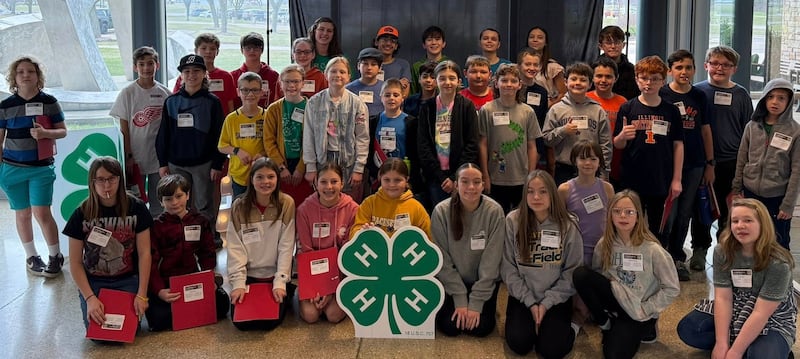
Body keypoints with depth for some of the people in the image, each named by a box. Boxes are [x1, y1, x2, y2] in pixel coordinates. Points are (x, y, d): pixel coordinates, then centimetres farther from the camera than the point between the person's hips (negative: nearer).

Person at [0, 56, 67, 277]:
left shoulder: (49, 102, -1)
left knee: (42, 213, -7)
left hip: (41, 167, -2)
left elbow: (63, 131, 3)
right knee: (22, 213, 10)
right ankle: (31, 256, 24)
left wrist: (45, 133, -17)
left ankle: (55, 256, 10)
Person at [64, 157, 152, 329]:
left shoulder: (136, 208, -8)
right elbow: (75, 263, -4)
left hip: (127, 280, 0)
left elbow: (144, 253, -7)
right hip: (93, 282, 1)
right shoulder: (82, 214, -8)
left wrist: (142, 294, -13)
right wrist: (90, 298, -15)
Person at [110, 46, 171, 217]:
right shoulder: (128, 93, -5)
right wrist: (128, 156, -8)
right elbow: (124, 127, -4)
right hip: (136, 157, -2)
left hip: (159, 156, 2)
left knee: (158, 202, 11)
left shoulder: (164, 93, 2)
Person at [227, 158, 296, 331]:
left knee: (271, 320, -18)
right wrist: (238, 283, -15)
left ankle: (285, 294, 14)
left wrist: (280, 283, -15)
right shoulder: (239, 207, -3)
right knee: (241, 320, -15)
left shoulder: (286, 204, -6)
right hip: (248, 276, 1)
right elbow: (235, 248, -6)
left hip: (275, 275, -1)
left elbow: (286, 247, -8)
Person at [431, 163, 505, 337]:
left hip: (484, 281, 0)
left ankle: (485, 305, 19)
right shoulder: (441, 211, -17)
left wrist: (476, 303, -19)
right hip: (452, 280, 0)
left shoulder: (494, 211, -19)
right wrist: (460, 299, -16)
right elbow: (443, 260, -13)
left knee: (481, 327, -15)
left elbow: (491, 261, -16)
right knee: (450, 326, -13)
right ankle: (451, 303, 20)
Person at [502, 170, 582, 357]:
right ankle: (532, 320, 14)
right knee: (519, 344, -19)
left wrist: (547, 302, -11)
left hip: (556, 299, -1)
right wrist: (530, 302, -10)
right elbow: (508, 268, -5)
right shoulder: (513, 221, -7)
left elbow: (572, 271, -4)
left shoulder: (567, 226, -7)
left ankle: (569, 326, 15)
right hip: (522, 297, 1)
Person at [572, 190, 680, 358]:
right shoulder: (604, 244, -6)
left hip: (638, 311, -3)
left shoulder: (652, 249, -18)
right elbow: (595, 276, 8)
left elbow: (672, 289, -11)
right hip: (616, 299, 4)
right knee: (580, 274, -21)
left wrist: (645, 310, -11)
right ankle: (606, 324, -2)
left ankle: (643, 327, 10)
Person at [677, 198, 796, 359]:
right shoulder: (722, 252, -12)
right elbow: (723, 298, -15)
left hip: (773, 320, -5)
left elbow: (761, 313, -26)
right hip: (735, 311, 5)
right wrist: (722, 344, -24)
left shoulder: (778, 263, -25)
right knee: (687, 329, -14)